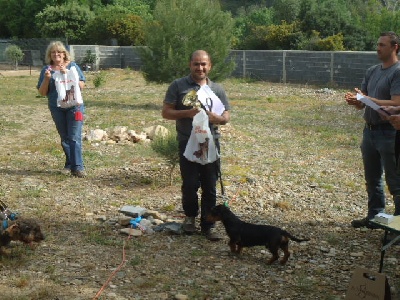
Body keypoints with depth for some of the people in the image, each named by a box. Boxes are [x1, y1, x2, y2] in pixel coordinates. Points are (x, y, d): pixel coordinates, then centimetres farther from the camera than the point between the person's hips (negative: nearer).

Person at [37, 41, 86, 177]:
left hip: (74, 106, -2)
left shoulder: (73, 66, 3)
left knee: (75, 137, -9)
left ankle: (78, 167, -9)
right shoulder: (47, 70, 7)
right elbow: (42, 92, 6)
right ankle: (69, 165, 19)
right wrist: (47, 79, -12)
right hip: (56, 108, 3)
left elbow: (81, 85, -4)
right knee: (65, 138, 10)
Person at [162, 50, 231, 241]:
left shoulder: (217, 89, 11)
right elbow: (166, 112, -1)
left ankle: (208, 225, 13)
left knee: (210, 187, 3)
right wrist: (187, 113, -18)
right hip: (187, 143, -2)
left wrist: (216, 118, -12)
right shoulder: (178, 86, 1)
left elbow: (226, 117, 12)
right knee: (190, 184, 2)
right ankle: (190, 216, 27)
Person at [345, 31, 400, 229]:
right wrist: (355, 100, -10)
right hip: (370, 130, 8)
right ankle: (374, 216, 30)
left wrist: (366, 99, -25)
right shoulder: (372, 71, 12)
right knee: (372, 179, 17)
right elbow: (362, 104, 13)